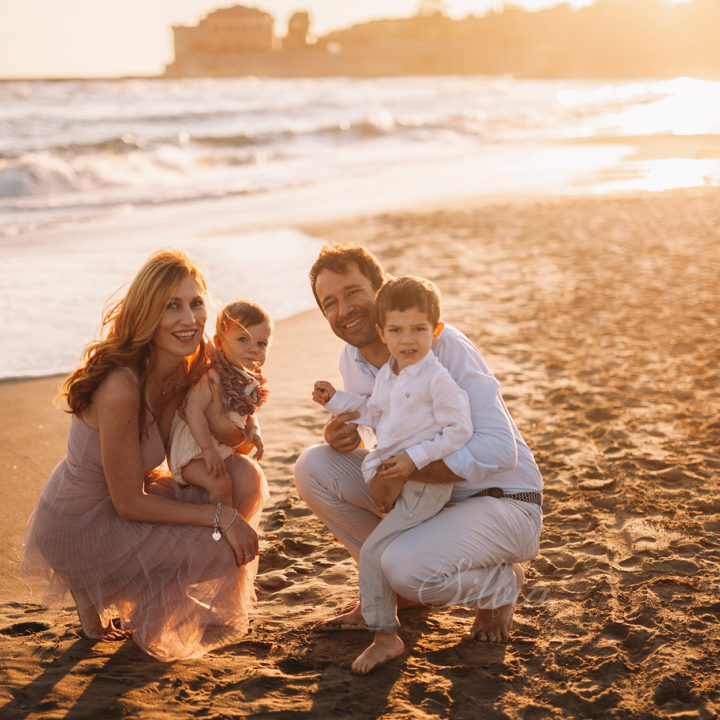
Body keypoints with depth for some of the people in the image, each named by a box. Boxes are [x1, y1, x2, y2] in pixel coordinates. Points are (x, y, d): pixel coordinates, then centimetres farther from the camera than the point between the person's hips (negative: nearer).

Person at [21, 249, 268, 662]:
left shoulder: (186, 372, -6)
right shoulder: (121, 386, -31)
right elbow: (129, 504, -24)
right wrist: (221, 517, -23)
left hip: (126, 498, 8)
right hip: (77, 528, -8)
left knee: (244, 477, -6)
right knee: (223, 547, -18)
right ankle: (96, 591, 6)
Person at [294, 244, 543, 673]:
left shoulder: (444, 346, -22)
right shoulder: (353, 360, 0)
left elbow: (498, 450, -28)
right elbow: (362, 439, 12)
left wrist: (404, 470, -29)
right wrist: (342, 437, -13)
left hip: (501, 500, -7)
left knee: (407, 568, -33)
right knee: (315, 467, -9)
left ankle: (501, 585, 2)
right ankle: (387, 587, 8)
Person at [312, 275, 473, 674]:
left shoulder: (436, 379, -17)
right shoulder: (387, 375, 9)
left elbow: (459, 430, -19)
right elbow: (374, 413, 27)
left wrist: (416, 458, -22)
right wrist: (335, 399, 21)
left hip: (424, 483, -9)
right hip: (390, 479, 9)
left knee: (372, 551, -12)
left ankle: (385, 637, 2)